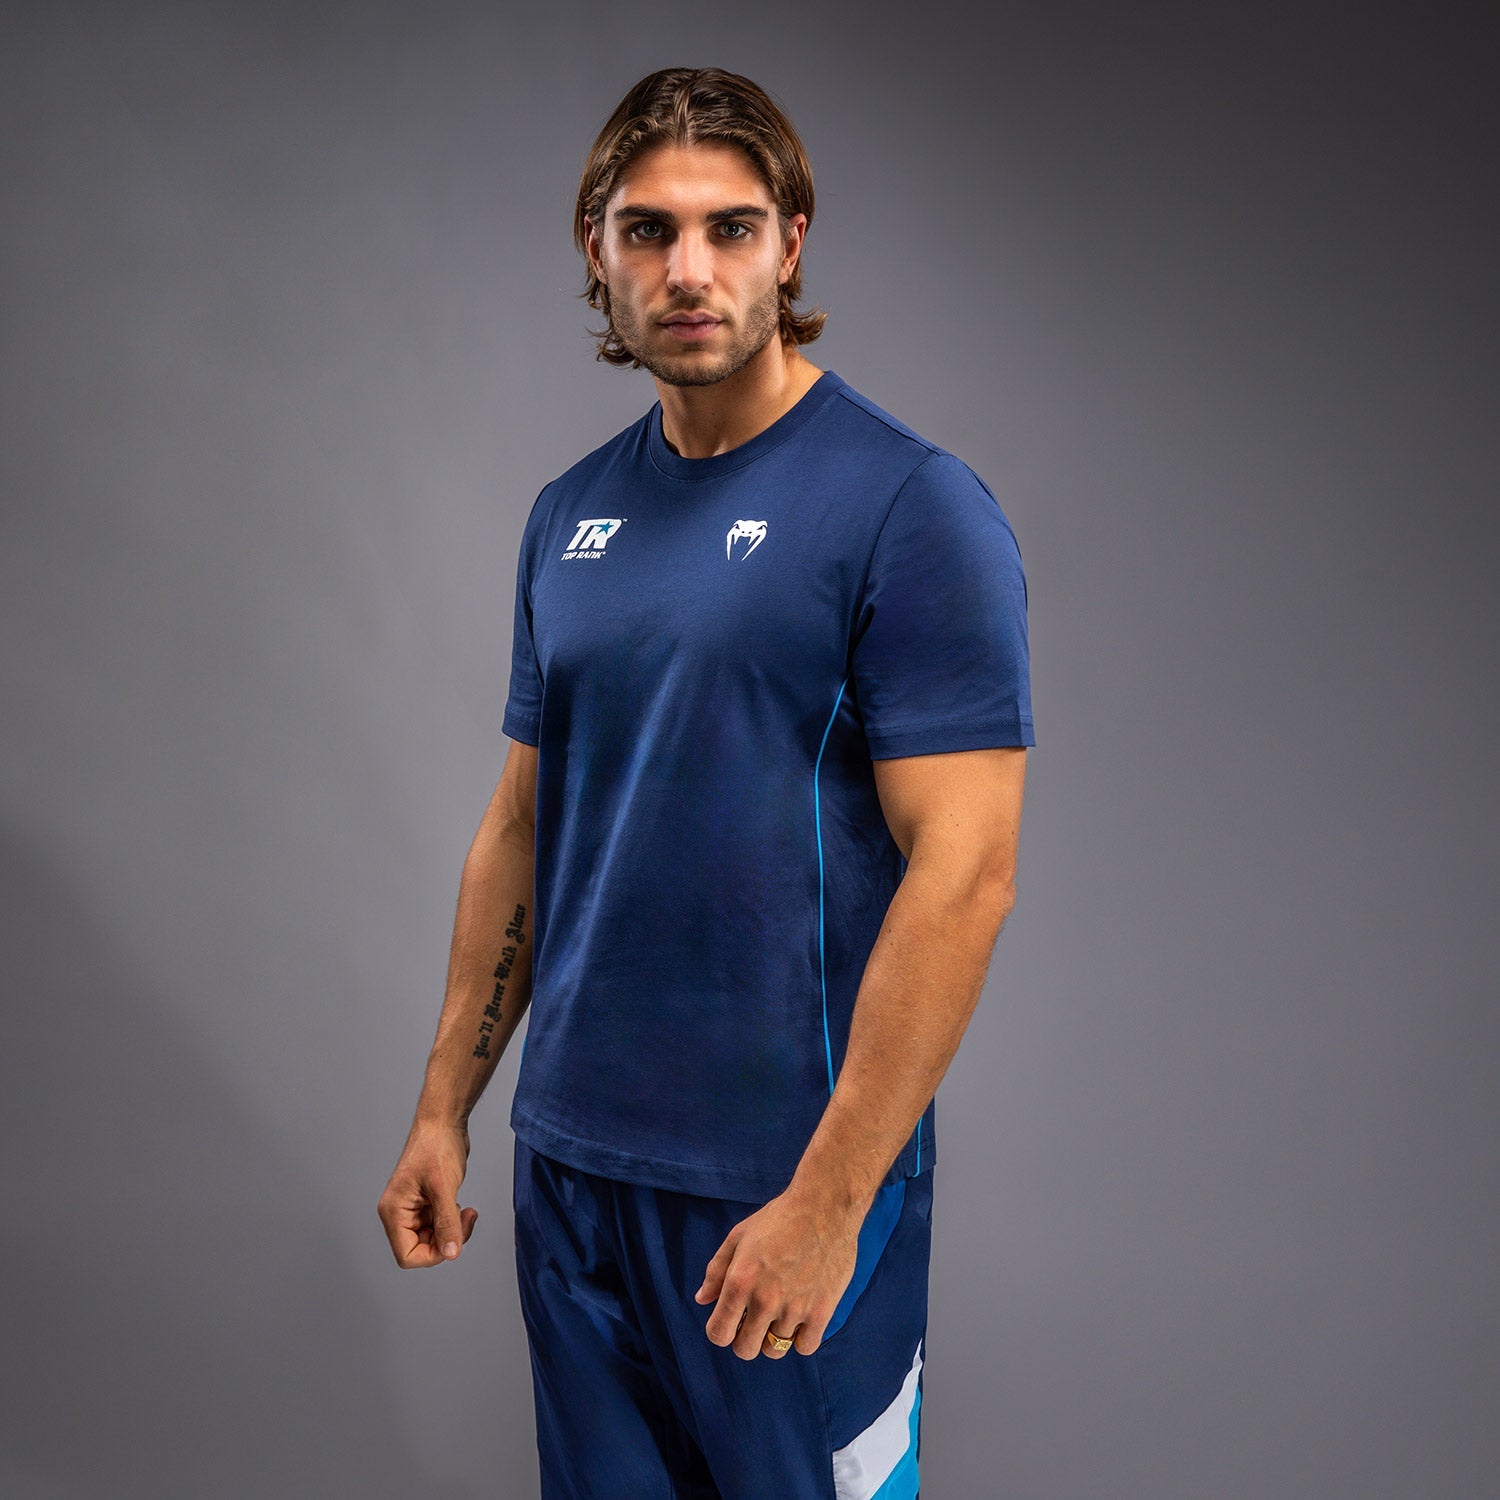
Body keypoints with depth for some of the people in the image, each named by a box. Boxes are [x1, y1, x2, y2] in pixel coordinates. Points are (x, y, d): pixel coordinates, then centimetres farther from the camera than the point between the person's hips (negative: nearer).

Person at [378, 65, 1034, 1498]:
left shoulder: (912, 507, -13)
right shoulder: (569, 516, 7)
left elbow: (962, 875, -18)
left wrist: (827, 1200, -20)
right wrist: (444, 1107, 10)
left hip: (788, 1184, -6)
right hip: (568, 1163, 6)